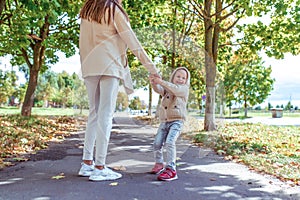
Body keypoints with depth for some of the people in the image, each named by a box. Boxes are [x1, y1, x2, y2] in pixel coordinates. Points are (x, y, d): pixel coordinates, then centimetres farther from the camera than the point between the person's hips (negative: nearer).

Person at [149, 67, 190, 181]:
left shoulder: (184, 89, 6)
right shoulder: (167, 89, 18)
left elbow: (175, 89, -17)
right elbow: (159, 90, -5)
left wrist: (162, 82, -28)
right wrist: (154, 83, -28)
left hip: (177, 121, -5)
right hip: (164, 121, 5)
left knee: (169, 142, -23)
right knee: (157, 143, 0)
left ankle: (171, 169, -24)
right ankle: (159, 164, 25)